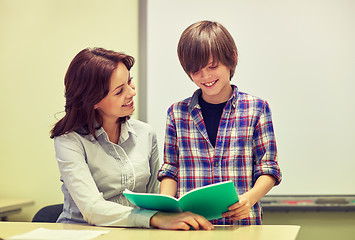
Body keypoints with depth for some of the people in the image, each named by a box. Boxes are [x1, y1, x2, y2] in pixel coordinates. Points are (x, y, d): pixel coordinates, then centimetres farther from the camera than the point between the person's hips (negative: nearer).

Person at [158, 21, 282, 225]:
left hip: (241, 223, -1)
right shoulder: (177, 112, 12)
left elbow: (268, 169, 6)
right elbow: (170, 170, 14)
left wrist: (250, 198, -13)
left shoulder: (256, 108, 7)